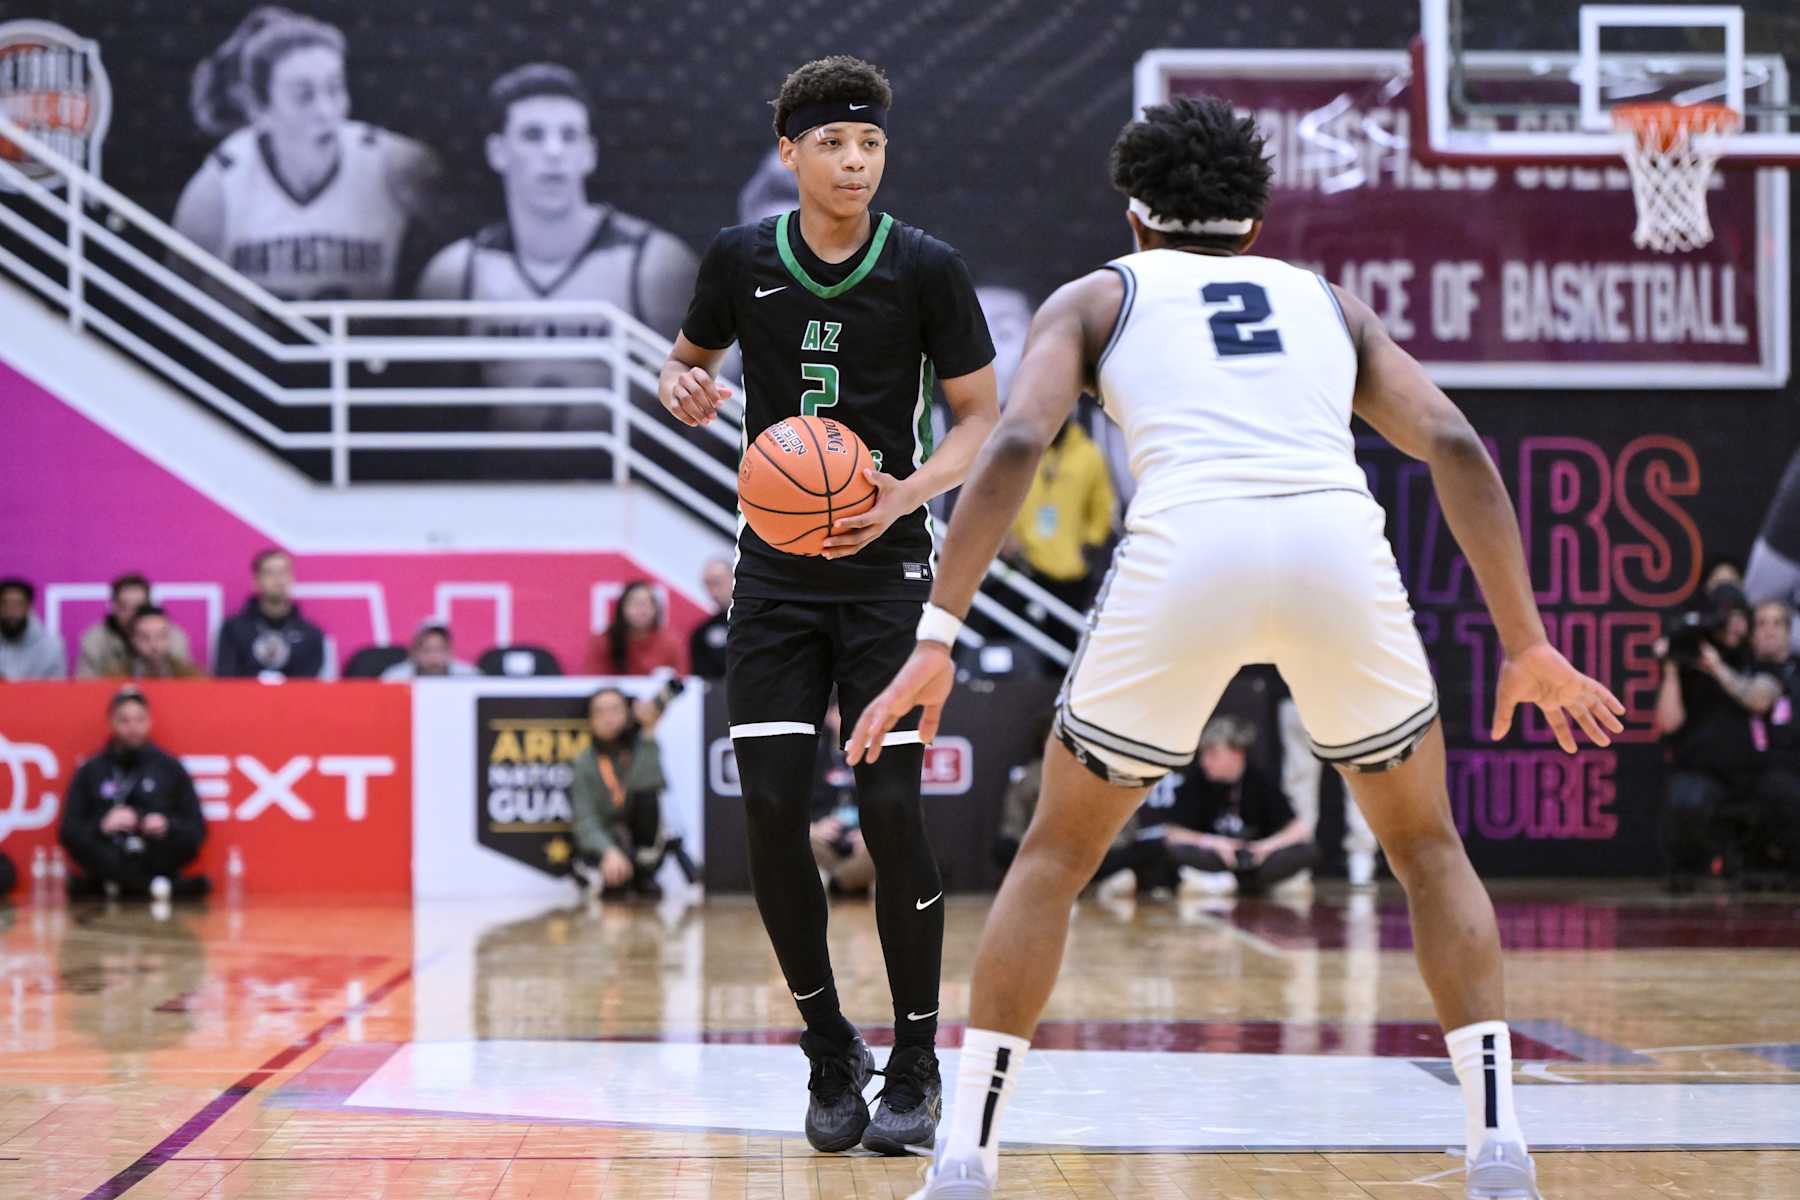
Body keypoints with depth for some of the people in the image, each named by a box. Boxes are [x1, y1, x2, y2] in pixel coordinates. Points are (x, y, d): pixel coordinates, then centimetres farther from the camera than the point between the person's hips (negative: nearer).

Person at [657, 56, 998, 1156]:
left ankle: (917, 1067, 6)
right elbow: (690, 358, 17)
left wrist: (905, 494, -18)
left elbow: (981, 417, -1)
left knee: (891, 809, -9)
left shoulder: (927, 269, -6)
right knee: (772, 808, -5)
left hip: (887, 570, -2)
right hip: (777, 571, 2)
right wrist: (684, 387, -8)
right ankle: (831, 1054, 13)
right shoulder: (741, 258, 0)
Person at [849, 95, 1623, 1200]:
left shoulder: (1096, 297, 26)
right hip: (1340, 542, 2)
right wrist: (1526, 644, 18)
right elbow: (1454, 447, 16)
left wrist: (937, 637, 2)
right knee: (1427, 845, 23)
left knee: (1057, 852, 18)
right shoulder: (1326, 300, 31)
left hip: (1186, 549, -1)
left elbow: (1015, 445, 6)